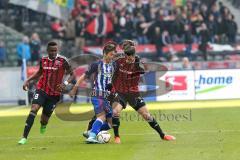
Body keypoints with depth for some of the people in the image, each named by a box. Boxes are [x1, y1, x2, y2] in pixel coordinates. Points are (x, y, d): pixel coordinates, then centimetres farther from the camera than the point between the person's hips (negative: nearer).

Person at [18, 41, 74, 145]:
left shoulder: (62, 61, -9)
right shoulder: (43, 60, 2)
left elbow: (72, 74, -5)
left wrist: (65, 83, -22)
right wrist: (28, 80, 12)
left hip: (54, 93, -2)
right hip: (41, 90, 2)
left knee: (45, 116, 5)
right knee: (34, 109, -22)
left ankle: (43, 125, 49)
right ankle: (24, 137, -24)